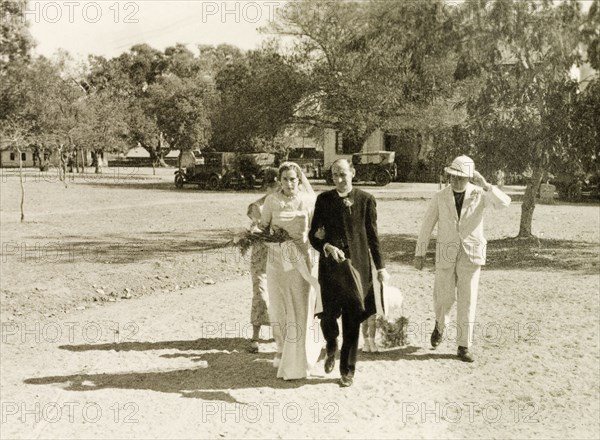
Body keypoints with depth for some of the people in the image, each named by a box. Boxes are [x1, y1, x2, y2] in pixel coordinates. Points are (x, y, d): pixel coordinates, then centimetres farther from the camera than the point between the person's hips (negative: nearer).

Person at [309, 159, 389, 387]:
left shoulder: (366, 200, 1)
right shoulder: (323, 199, 4)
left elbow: (372, 236, 5)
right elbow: (313, 234, 4)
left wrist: (380, 267, 4)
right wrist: (327, 247, -16)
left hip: (357, 266, -1)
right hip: (330, 266, 1)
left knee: (352, 321, 3)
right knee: (329, 315, -5)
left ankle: (347, 370, 18)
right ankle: (331, 347, 30)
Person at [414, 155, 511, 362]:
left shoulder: (480, 194, -5)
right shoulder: (440, 197, -4)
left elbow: (504, 202, -23)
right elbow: (427, 226, 0)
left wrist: (485, 184, -30)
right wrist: (419, 253, -1)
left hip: (471, 254, 0)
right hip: (446, 253, 1)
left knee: (467, 301, -1)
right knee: (444, 297, 4)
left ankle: (463, 347, 8)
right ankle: (440, 324, 39)